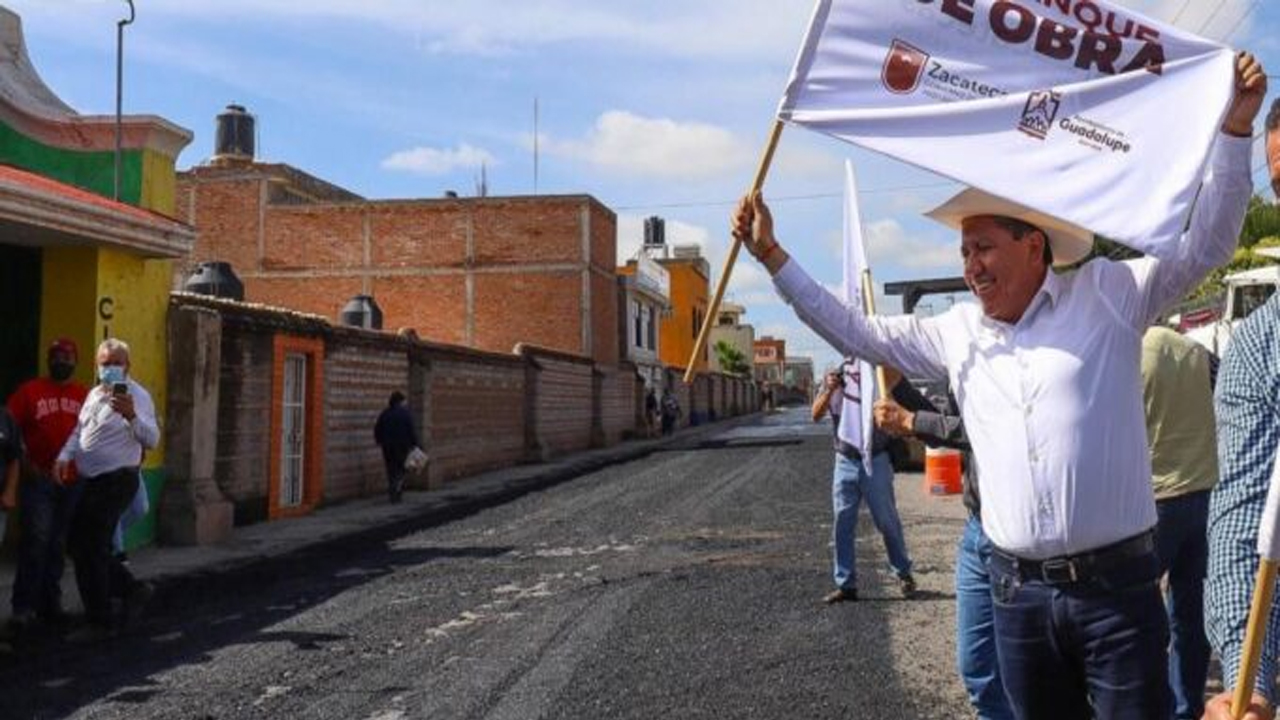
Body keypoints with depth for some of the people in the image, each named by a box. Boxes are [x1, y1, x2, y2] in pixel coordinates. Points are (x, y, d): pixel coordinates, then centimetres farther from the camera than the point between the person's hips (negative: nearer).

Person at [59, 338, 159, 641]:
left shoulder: (136, 395, -13)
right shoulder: (94, 394, 13)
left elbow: (151, 440, -25)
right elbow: (79, 431, 24)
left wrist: (132, 416, -42)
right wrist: (65, 456, 6)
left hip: (116, 481, -9)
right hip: (93, 481, 9)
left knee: (89, 550, -5)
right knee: (82, 546, 13)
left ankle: (100, 622, 6)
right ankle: (131, 589, 26)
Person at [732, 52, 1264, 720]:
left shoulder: (1104, 295, 1)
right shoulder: (956, 332, 11)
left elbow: (1204, 245, -2)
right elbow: (856, 333, 15)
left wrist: (1234, 124, -12)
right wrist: (771, 255, 13)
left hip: (1116, 585, -4)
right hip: (1019, 591, 4)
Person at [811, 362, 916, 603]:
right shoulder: (835, 376, 4)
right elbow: (816, 415, -5)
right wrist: (829, 391, -24)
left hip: (875, 461, -2)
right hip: (845, 461, 2)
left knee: (888, 522, 7)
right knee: (842, 525, 3)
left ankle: (904, 574, 25)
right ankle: (845, 584, 10)